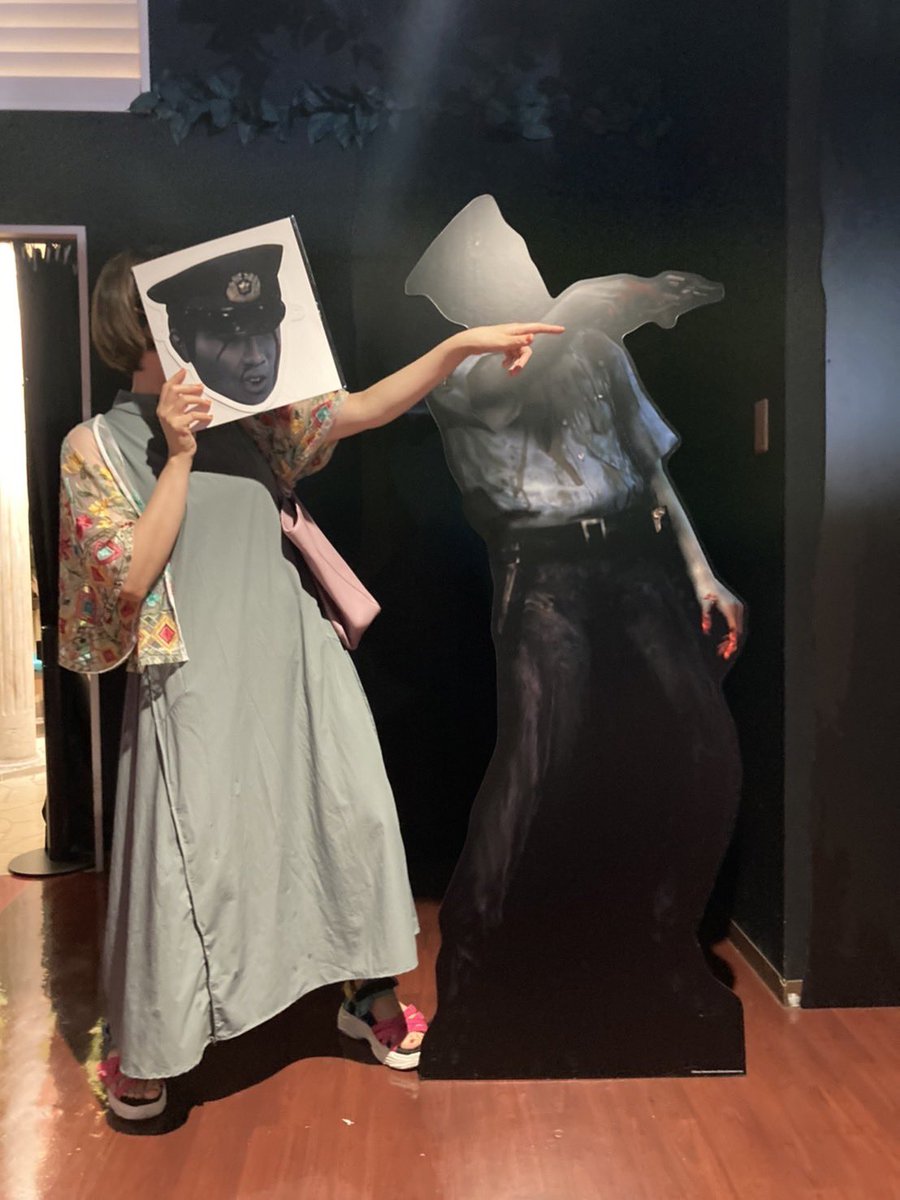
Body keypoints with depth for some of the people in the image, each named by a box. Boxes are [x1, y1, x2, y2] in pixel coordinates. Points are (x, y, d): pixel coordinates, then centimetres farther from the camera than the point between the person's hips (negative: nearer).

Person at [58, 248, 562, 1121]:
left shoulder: (245, 414, 6)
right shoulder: (94, 446, -3)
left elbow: (364, 409, -1)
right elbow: (132, 575, -13)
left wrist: (461, 344, -10)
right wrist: (180, 454, -16)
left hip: (292, 657, 4)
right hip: (196, 680, -4)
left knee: (353, 815, 10)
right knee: (189, 852, 3)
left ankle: (370, 993, 34)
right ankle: (143, 1048, 29)